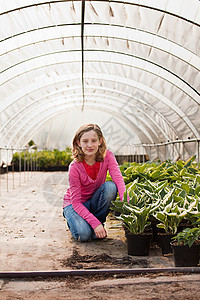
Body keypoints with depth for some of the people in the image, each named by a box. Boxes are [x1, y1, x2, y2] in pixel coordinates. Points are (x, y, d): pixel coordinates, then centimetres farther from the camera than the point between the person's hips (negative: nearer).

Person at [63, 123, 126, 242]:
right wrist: (95, 223, -35)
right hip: (74, 204, -3)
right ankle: (75, 221, 7)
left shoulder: (107, 156, -16)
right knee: (84, 234, -29)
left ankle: (99, 221, -9)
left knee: (110, 187, -28)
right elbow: (76, 203, -24)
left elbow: (118, 179, -29)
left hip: (95, 201, 3)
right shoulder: (75, 167, -24)